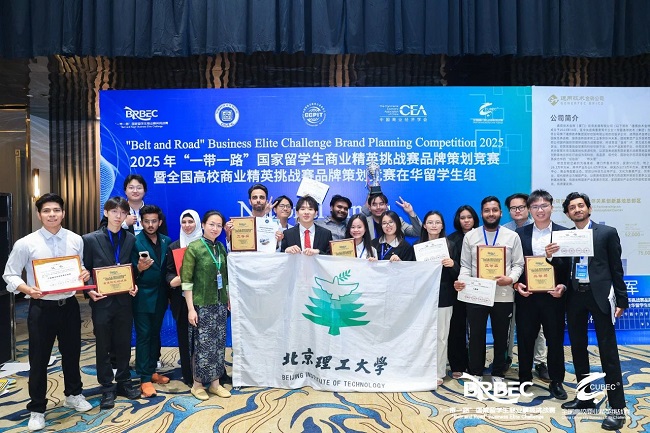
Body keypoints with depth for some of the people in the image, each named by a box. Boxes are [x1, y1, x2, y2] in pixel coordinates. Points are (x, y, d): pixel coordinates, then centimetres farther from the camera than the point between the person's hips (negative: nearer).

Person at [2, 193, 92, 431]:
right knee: (39, 359, 7)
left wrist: (85, 274, -11)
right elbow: (9, 274, -3)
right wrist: (27, 289, -20)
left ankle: (73, 394, 41)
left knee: (71, 353, 18)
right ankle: (37, 409, 26)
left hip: (69, 305, 3)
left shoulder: (76, 240, 0)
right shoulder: (26, 243, -9)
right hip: (41, 307, -3)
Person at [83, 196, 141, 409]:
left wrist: (134, 286, -9)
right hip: (102, 301, -2)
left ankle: (124, 382, 28)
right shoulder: (90, 239, -4)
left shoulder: (131, 239, 3)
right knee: (103, 348, 9)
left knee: (124, 344, 12)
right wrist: (90, 291, -15)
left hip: (124, 301, 2)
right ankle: (107, 388, 22)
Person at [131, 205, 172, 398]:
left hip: (160, 296, 5)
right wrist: (139, 268, -29)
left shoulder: (166, 241, 6)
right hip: (142, 297, -5)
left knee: (155, 335, 15)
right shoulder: (135, 242, -9)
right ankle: (145, 379, 6)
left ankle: (152, 371, 27)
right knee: (143, 336, 0)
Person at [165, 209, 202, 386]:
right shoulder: (173, 246, 8)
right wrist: (173, 280, -16)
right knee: (184, 336, 7)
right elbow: (169, 271, 5)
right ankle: (188, 376, 17)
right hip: (182, 298, 1)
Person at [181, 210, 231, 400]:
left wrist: (229, 300, 10)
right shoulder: (193, 248, -8)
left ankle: (215, 382, 22)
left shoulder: (221, 248, 8)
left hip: (220, 303, 5)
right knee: (203, 345, 1)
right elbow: (186, 280, -10)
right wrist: (190, 308, -14)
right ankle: (197, 384, 18)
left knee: (219, 344, 9)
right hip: (202, 305, -5)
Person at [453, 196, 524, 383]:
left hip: (503, 295, 0)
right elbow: (465, 265, 4)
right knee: (476, 335, 8)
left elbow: (518, 264, 2)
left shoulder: (512, 236, 4)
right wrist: (461, 281, -15)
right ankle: (475, 373, 22)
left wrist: (510, 279, -17)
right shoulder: (470, 236, 5)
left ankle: (498, 374, 28)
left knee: (501, 336, 12)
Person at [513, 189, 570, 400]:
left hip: (553, 295, -1)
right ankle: (524, 379, 23)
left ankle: (556, 382, 25)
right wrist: (517, 284, -9)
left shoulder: (563, 233, 2)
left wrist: (563, 286, -13)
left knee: (555, 339, 9)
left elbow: (569, 265, 1)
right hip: (526, 295, 1)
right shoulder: (520, 233, 5)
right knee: (525, 339, 8)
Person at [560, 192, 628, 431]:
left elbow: (616, 268, 0)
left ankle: (617, 407, 5)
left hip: (599, 295, -4)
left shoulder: (607, 232, 1)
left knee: (608, 350, -2)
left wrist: (621, 300, -2)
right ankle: (585, 397, 25)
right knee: (578, 348, 11)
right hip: (574, 296, 4)